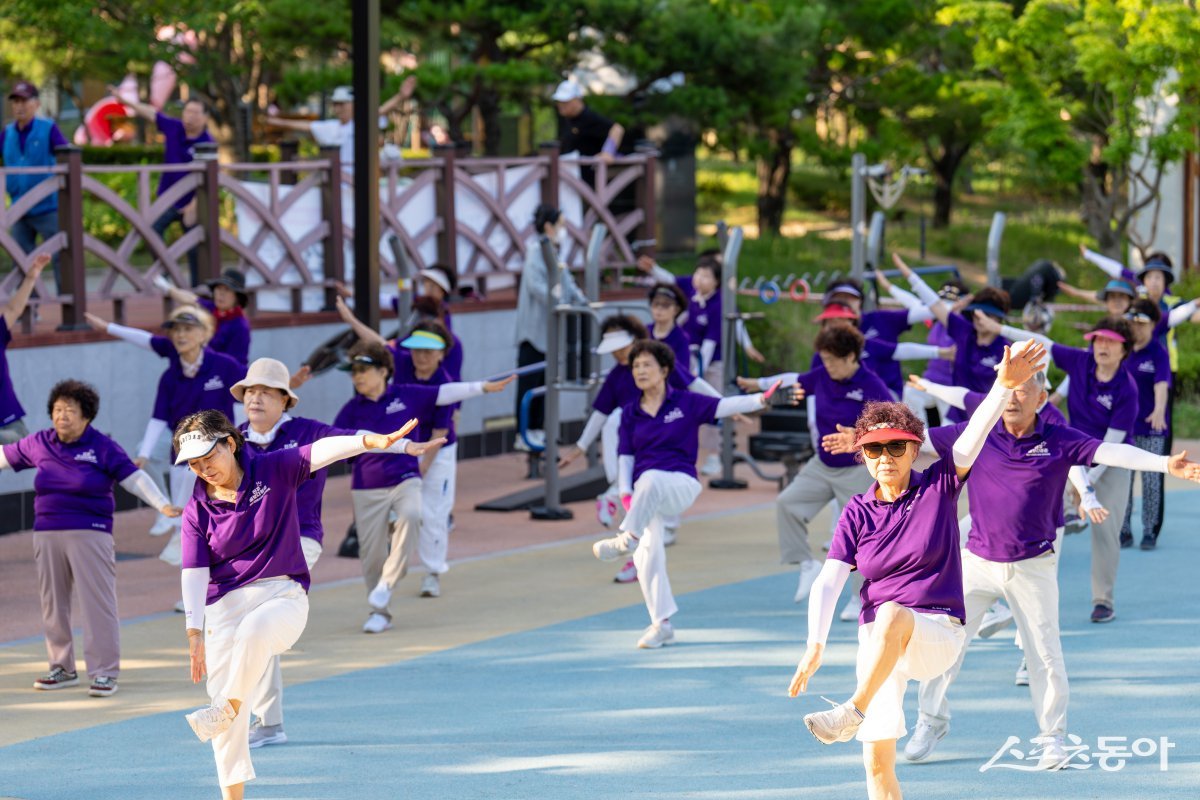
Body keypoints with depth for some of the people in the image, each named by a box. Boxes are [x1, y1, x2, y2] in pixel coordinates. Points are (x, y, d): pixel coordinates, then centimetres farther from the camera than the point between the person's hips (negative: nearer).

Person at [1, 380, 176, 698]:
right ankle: (62, 668, 23)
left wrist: (162, 505, -21)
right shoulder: (40, 444, 7)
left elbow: (133, 477, -9)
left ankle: (104, 672, -1)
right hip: (47, 534, 5)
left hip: (90, 535, -5)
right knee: (52, 603, 10)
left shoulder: (103, 448, -4)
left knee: (97, 602, -6)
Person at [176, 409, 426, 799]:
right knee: (219, 691, -2)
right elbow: (194, 573, -4)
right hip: (224, 604, 3)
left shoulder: (273, 470, -1)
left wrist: (374, 441, -34)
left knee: (255, 630, -38)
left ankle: (230, 708, -18)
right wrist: (194, 632, -16)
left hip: (282, 595, -3)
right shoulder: (197, 509, 3)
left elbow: (322, 450, -16)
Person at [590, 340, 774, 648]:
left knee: (651, 480, -38)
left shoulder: (686, 402, 3)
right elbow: (625, 457, 11)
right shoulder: (630, 414, 11)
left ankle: (627, 539, -39)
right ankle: (662, 625, -2)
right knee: (647, 554, -9)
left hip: (681, 485, -4)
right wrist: (625, 493, -4)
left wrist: (761, 399, -24)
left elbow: (724, 406, -9)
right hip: (644, 494, 4)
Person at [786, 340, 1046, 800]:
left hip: (938, 633, -3)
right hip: (879, 640, 3)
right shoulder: (857, 514, 2)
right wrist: (815, 645, -20)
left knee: (893, 615, -38)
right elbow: (828, 582, -6)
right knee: (877, 761, -3)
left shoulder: (939, 486, -2)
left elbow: (974, 435, -17)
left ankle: (852, 712, -35)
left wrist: (1005, 385, -34)